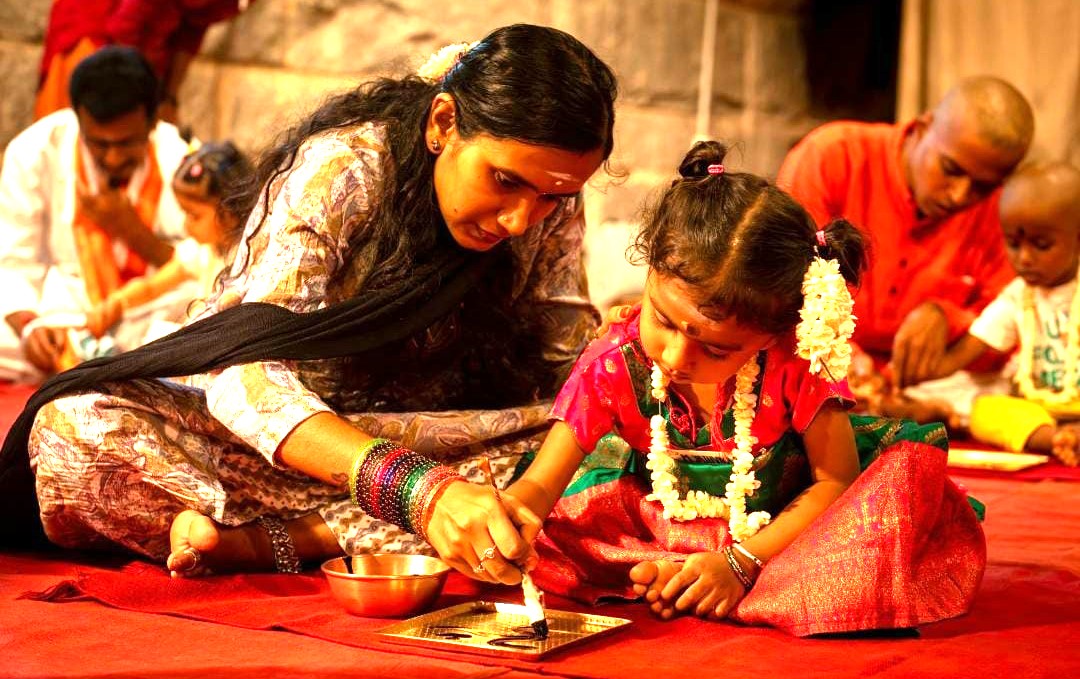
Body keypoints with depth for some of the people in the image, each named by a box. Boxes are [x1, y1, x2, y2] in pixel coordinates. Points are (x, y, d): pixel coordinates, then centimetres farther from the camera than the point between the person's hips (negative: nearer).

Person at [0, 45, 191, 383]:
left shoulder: (184, 162, -12)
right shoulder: (32, 154, -11)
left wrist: (133, 231, -26)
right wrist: (28, 325, -31)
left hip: (152, 321, 1)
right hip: (60, 313, 0)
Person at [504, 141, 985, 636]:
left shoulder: (794, 359, -24)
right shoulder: (613, 366, -21)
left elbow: (835, 481, -18)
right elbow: (539, 485, -18)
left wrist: (739, 562, -27)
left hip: (779, 525, 0)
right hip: (662, 521, 0)